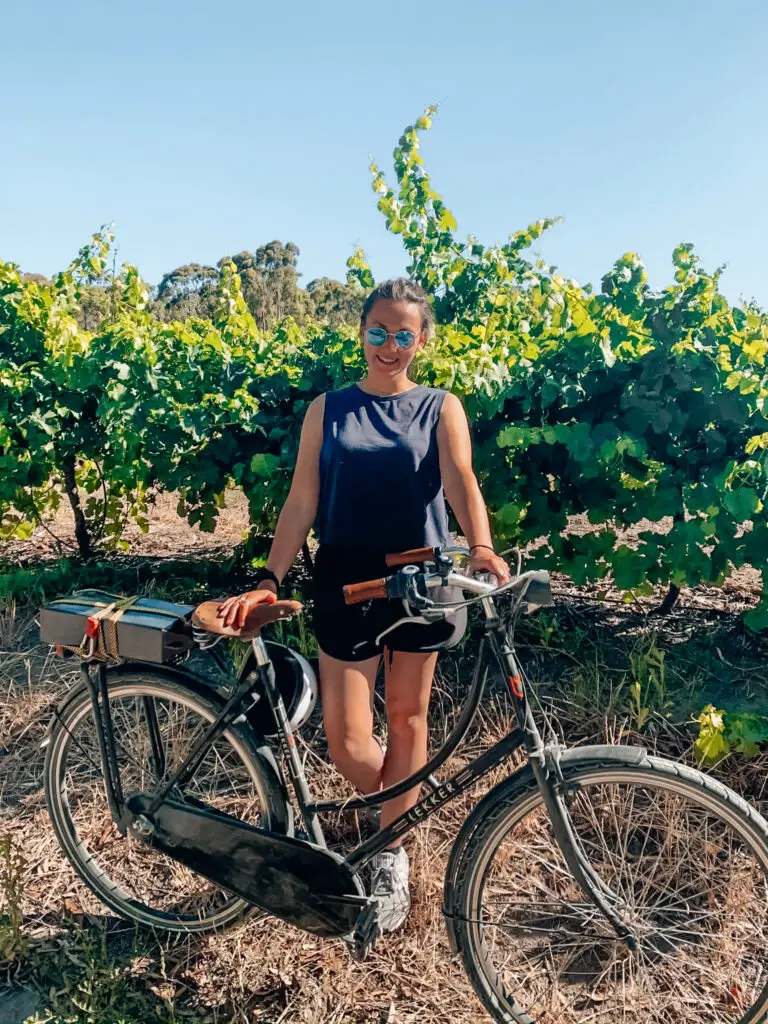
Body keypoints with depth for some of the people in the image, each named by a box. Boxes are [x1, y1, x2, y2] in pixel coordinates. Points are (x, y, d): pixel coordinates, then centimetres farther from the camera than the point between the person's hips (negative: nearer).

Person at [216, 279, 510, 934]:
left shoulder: (441, 408, 4)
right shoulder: (328, 410, 7)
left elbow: (460, 480, -13)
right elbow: (302, 502, 2)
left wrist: (481, 547, -32)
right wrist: (269, 580, -9)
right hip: (346, 578, 1)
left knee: (406, 715, 10)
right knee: (347, 744, -2)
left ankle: (391, 854, 32)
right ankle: (402, 806, 33)